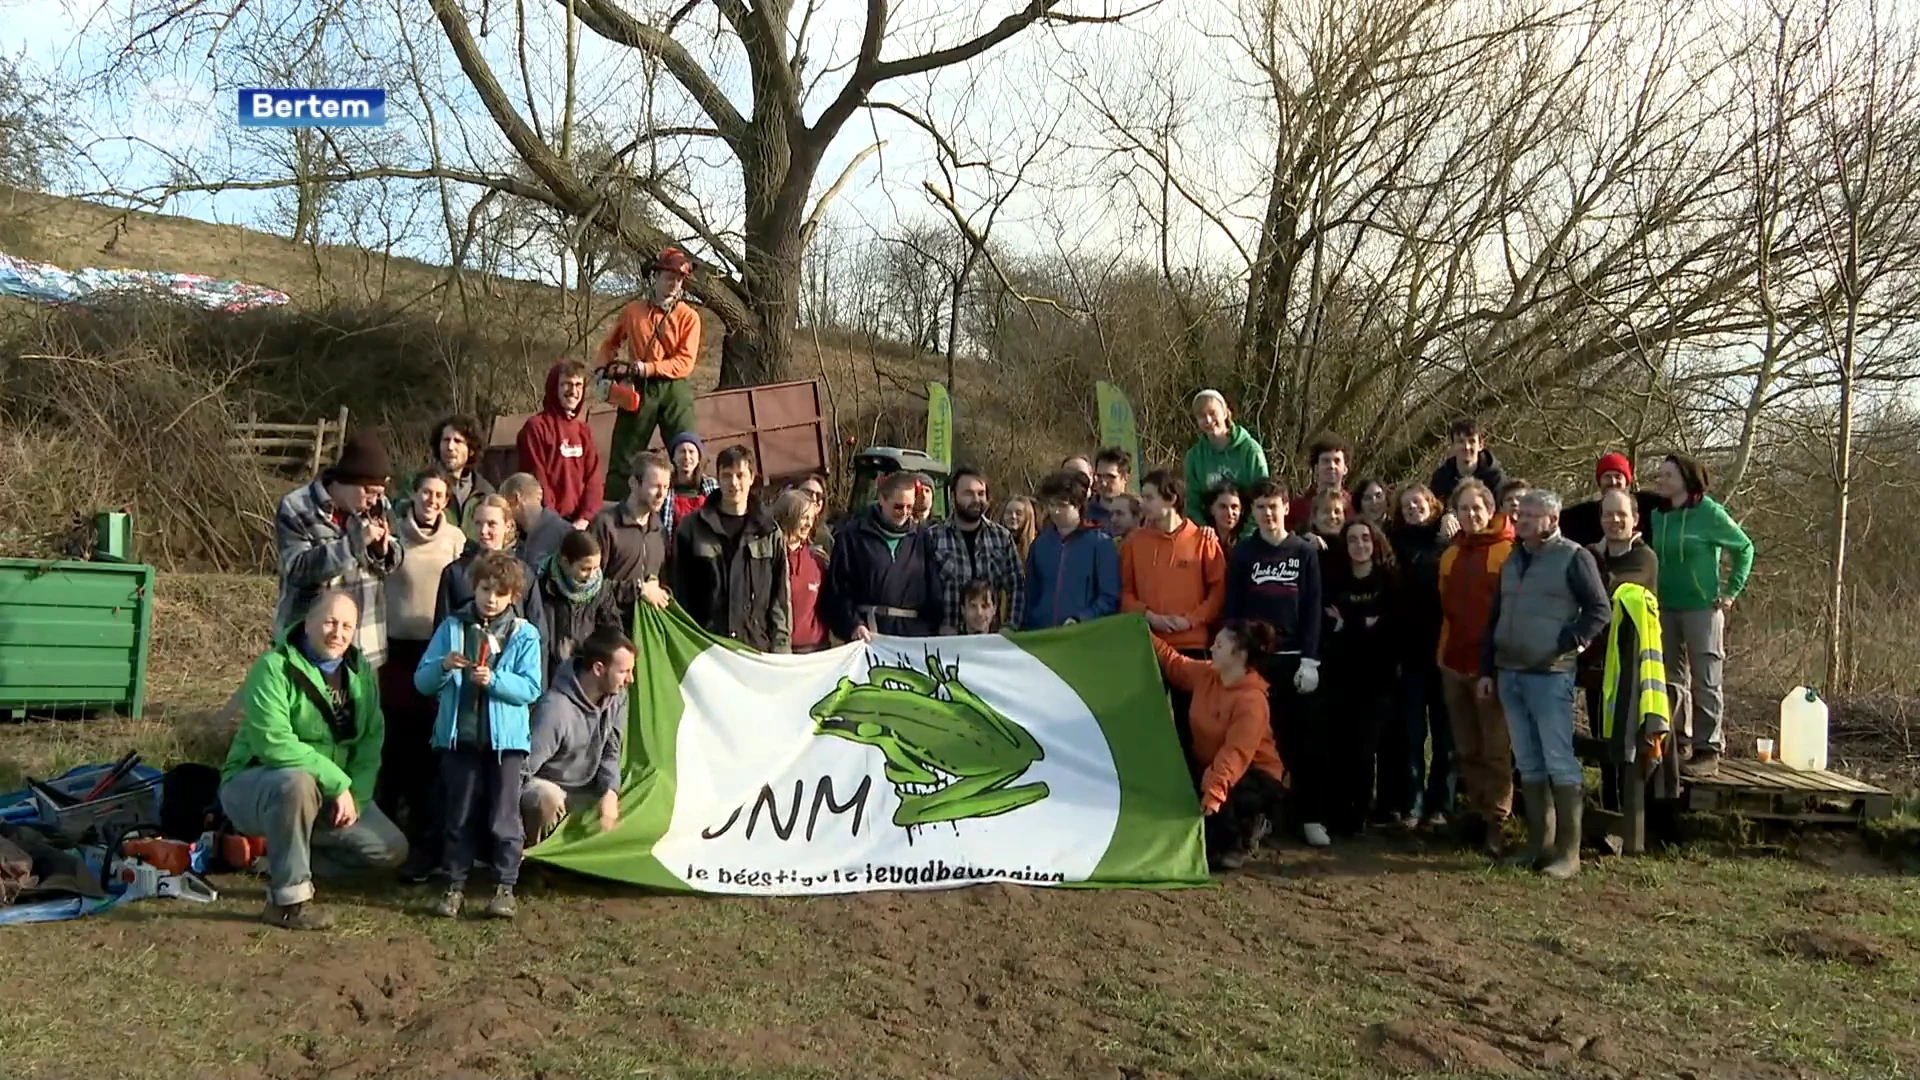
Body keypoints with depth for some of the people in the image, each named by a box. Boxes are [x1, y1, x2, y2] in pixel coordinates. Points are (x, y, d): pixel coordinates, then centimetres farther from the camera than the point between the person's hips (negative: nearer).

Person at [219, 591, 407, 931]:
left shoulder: (359, 671, 3)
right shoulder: (274, 668, -19)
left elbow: (372, 738, 0)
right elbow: (273, 743, -29)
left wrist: (355, 794, -15)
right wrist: (338, 784, -29)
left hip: (331, 794, 7)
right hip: (256, 785, -6)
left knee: (392, 849, -3)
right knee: (298, 783, -41)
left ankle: (285, 862, 14)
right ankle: (287, 900, -26)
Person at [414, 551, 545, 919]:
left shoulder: (524, 635, 1)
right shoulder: (452, 627, 5)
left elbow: (530, 689, -8)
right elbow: (422, 682, 3)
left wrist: (494, 679, -23)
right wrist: (443, 666, -17)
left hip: (505, 738, -1)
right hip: (458, 736, 2)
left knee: (503, 818, 2)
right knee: (458, 816, 9)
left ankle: (505, 886, 12)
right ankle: (455, 885, 19)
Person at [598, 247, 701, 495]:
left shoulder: (688, 316, 0)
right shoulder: (632, 312, 8)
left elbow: (685, 362, -8)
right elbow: (610, 344, 22)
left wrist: (647, 368, -16)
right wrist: (605, 367, 3)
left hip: (674, 390, -2)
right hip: (638, 390, 2)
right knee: (623, 455, 4)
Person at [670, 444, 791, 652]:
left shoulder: (769, 532, 9)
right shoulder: (691, 529, 6)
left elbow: (781, 595, 8)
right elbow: (680, 592, 6)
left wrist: (781, 645, 1)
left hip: (757, 645, 1)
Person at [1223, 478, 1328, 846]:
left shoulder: (1305, 552, 6)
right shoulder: (1242, 553, 6)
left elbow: (1312, 609, 2)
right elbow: (1231, 609, 3)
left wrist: (1309, 661, -6)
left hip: (1294, 660, 0)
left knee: (1306, 740, -1)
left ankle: (1311, 817, 6)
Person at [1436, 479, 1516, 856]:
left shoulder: (1508, 552, -7)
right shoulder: (1450, 554, 13)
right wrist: (1443, 651, 14)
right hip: (1454, 663, 7)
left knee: (1495, 750, -3)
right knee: (1466, 749, 12)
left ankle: (1496, 823, 2)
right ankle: (1477, 813, 22)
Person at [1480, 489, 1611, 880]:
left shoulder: (1573, 557, -6)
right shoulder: (1513, 560, 15)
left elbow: (1600, 609, -8)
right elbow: (1496, 617, 19)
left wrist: (1569, 644, -15)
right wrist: (1487, 669, 15)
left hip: (1550, 676, -7)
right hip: (1510, 675, 7)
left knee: (1559, 762, -5)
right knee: (1528, 764, 10)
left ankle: (1568, 851, -1)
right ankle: (1538, 844, 17)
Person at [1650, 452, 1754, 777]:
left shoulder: (1709, 512, -6)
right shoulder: (1658, 516, 7)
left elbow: (1744, 548, 2)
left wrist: (1732, 591, -2)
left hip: (1702, 608, -5)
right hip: (1666, 609, 5)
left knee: (1705, 682, -2)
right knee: (1671, 681, 9)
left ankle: (1708, 752, 2)